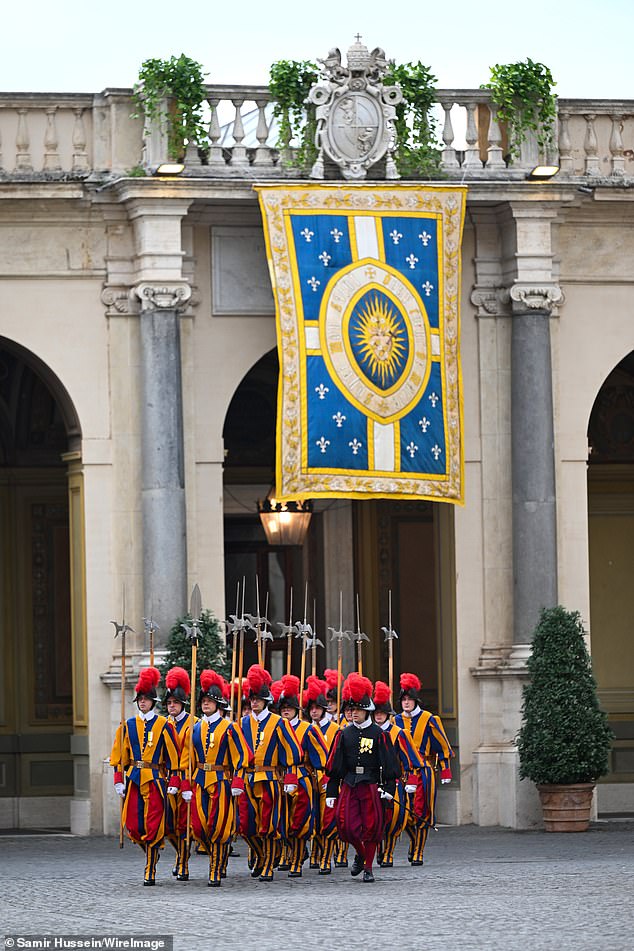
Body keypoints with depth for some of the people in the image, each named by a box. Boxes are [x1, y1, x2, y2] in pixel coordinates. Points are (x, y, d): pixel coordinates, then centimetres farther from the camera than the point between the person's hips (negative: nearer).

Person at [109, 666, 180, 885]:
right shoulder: (128, 726, 9)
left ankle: (150, 872, -1)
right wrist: (119, 781, 3)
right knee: (133, 826, 1)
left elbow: (173, 756, 0)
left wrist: (173, 782, -5)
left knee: (153, 826, -6)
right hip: (134, 780, 3)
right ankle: (153, 851, 29)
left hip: (155, 781, -3)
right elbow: (119, 755, 11)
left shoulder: (163, 725, -1)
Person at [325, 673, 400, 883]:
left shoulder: (378, 734, 0)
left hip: (371, 785, -2)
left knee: (371, 827, -2)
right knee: (347, 826, -5)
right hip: (348, 785, 2)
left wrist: (388, 787, -8)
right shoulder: (344, 734, 7)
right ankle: (360, 854, 23)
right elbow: (334, 765, 9)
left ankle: (368, 868, 9)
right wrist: (331, 792, 5)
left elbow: (389, 762, 1)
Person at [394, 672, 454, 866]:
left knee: (421, 813, -3)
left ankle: (418, 853, 4)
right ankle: (415, 839, 24)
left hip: (423, 772, -3)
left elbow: (443, 747, 3)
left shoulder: (428, 720, -1)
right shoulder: (396, 721, 8)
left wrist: (445, 772, -1)